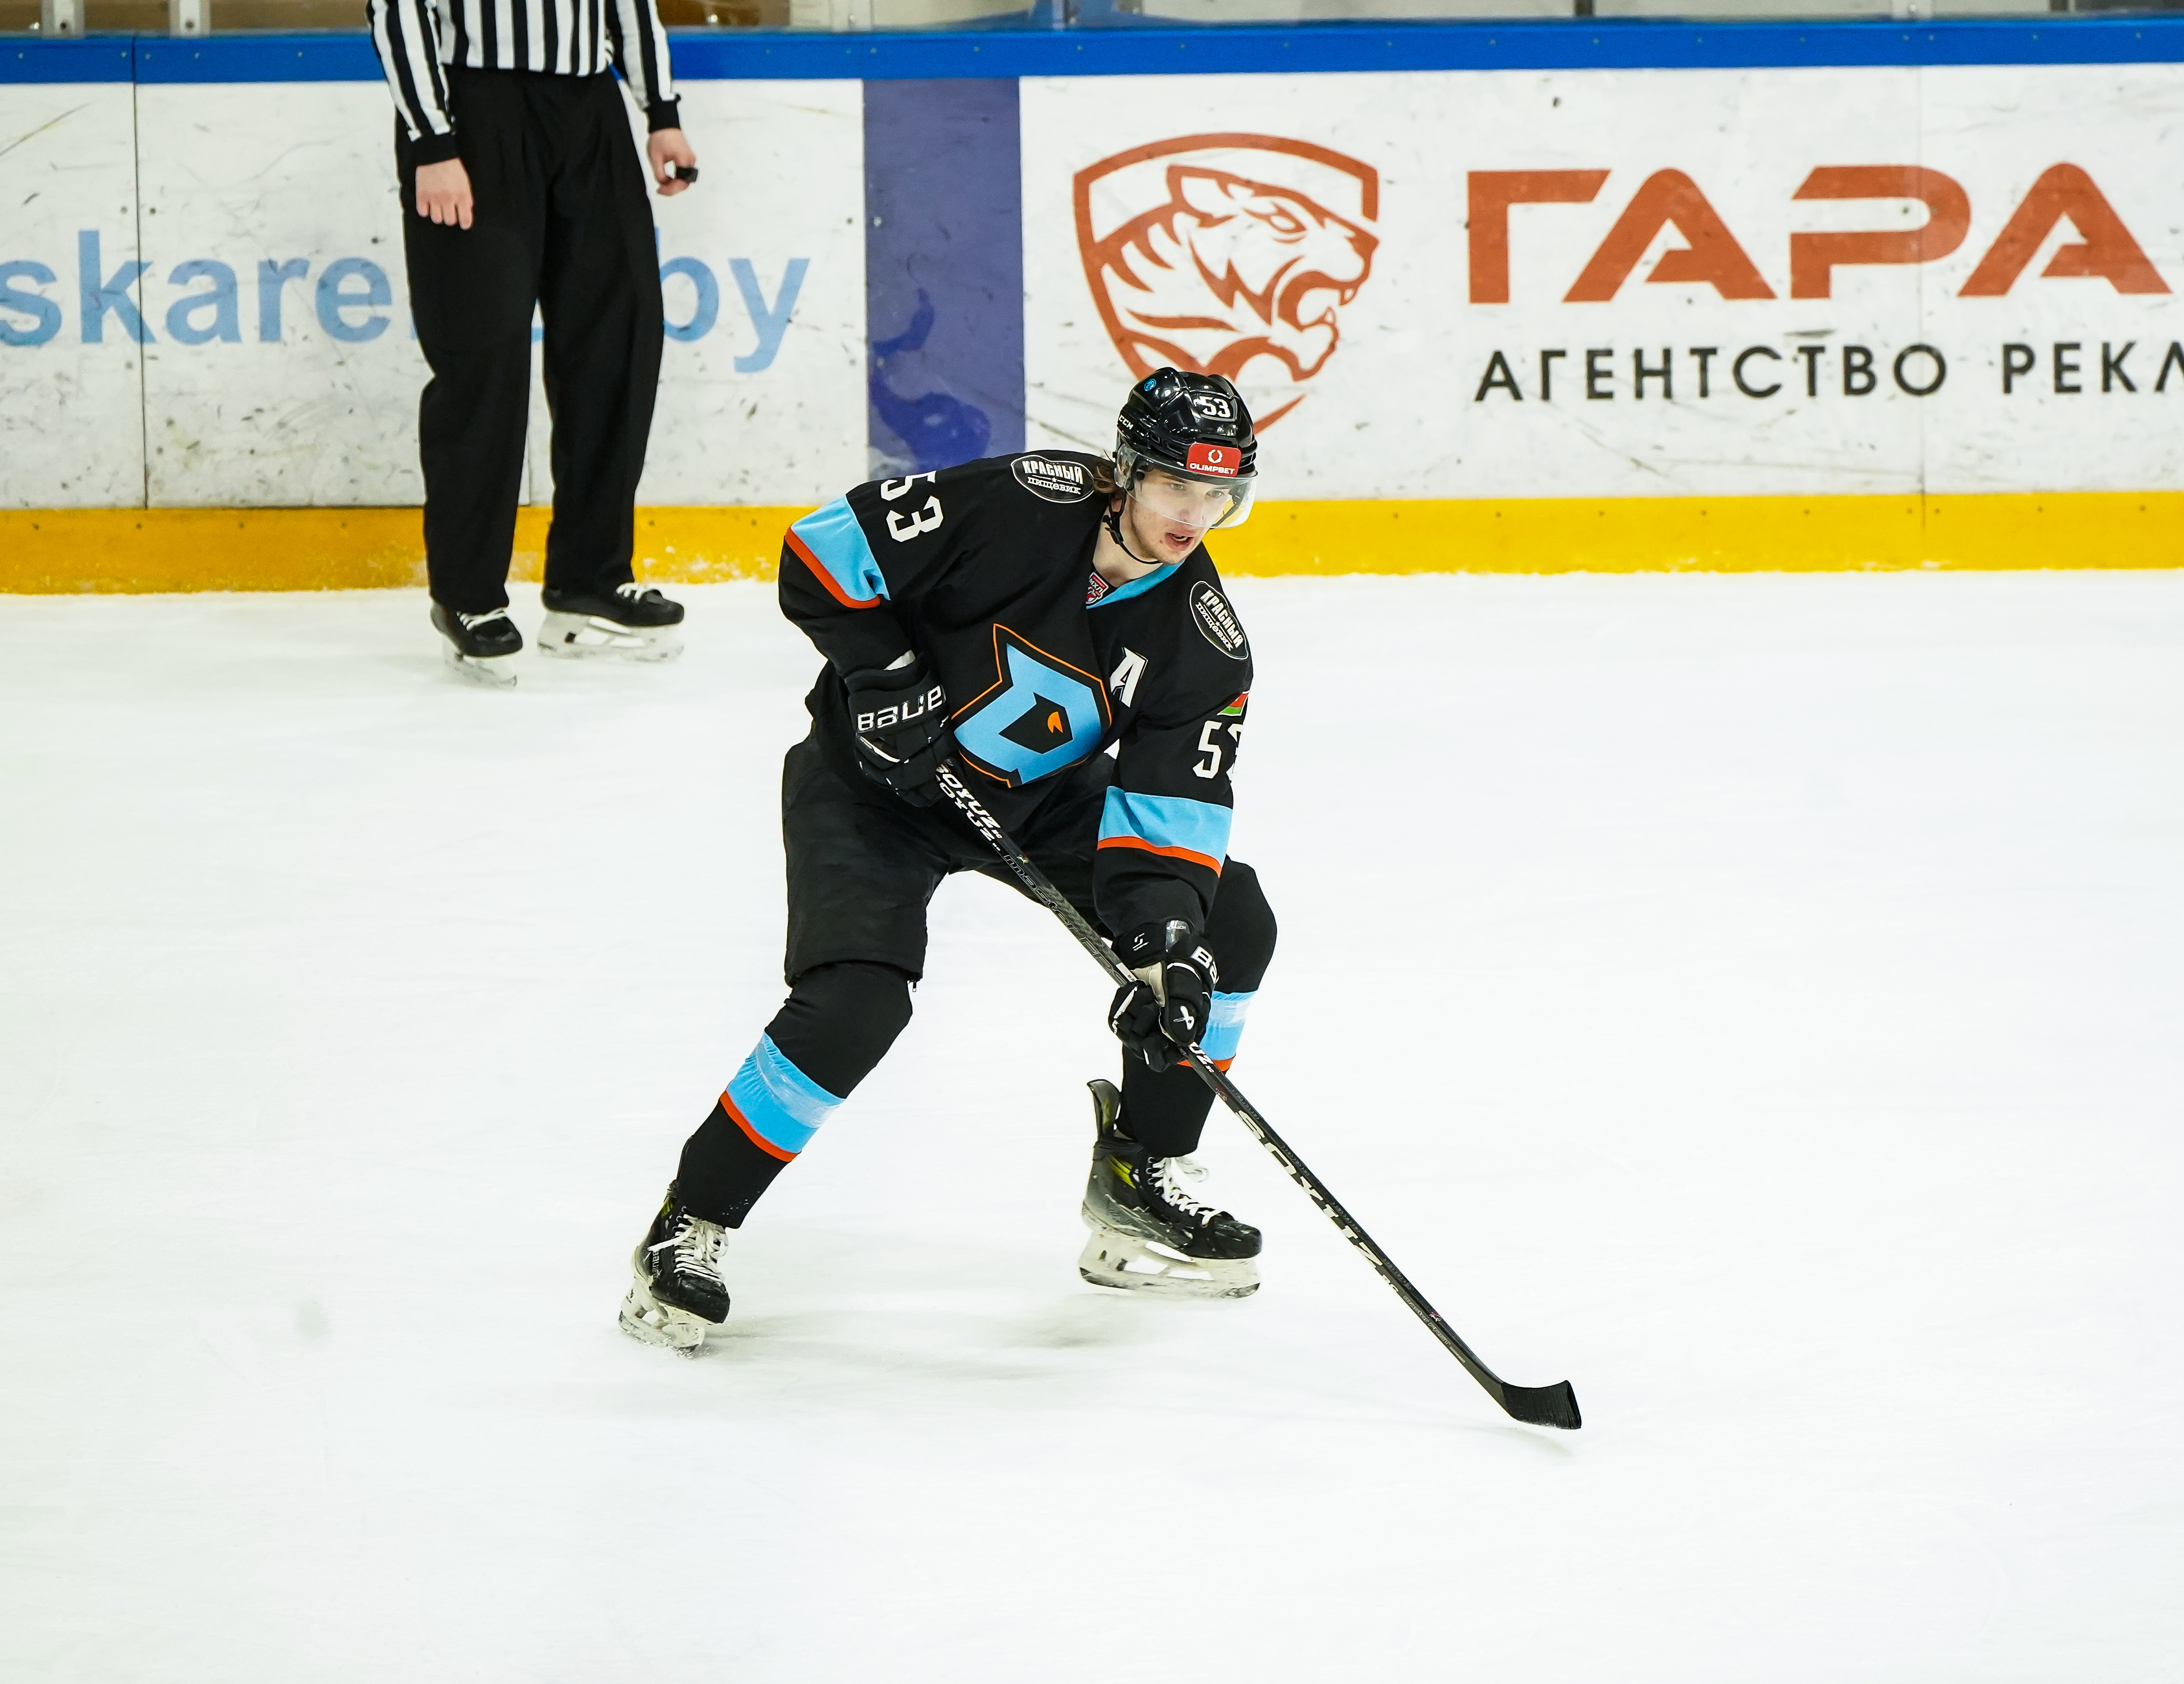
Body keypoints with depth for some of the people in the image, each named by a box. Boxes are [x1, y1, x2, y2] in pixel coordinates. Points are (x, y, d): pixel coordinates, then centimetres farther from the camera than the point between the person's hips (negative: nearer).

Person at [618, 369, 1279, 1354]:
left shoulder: (1205, 643, -13)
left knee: (1229, 925, -3)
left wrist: (1166, 947, -30)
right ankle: (688, 1227, -11)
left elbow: (1168, 815, -15)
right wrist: (882, 673, -28)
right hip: (875, 772, -6)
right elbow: (824, 550, -21)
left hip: (1041, 794, 6)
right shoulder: (1021, 506, -27)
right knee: (857, 1002, -26)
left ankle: (1136, 1174, 13)